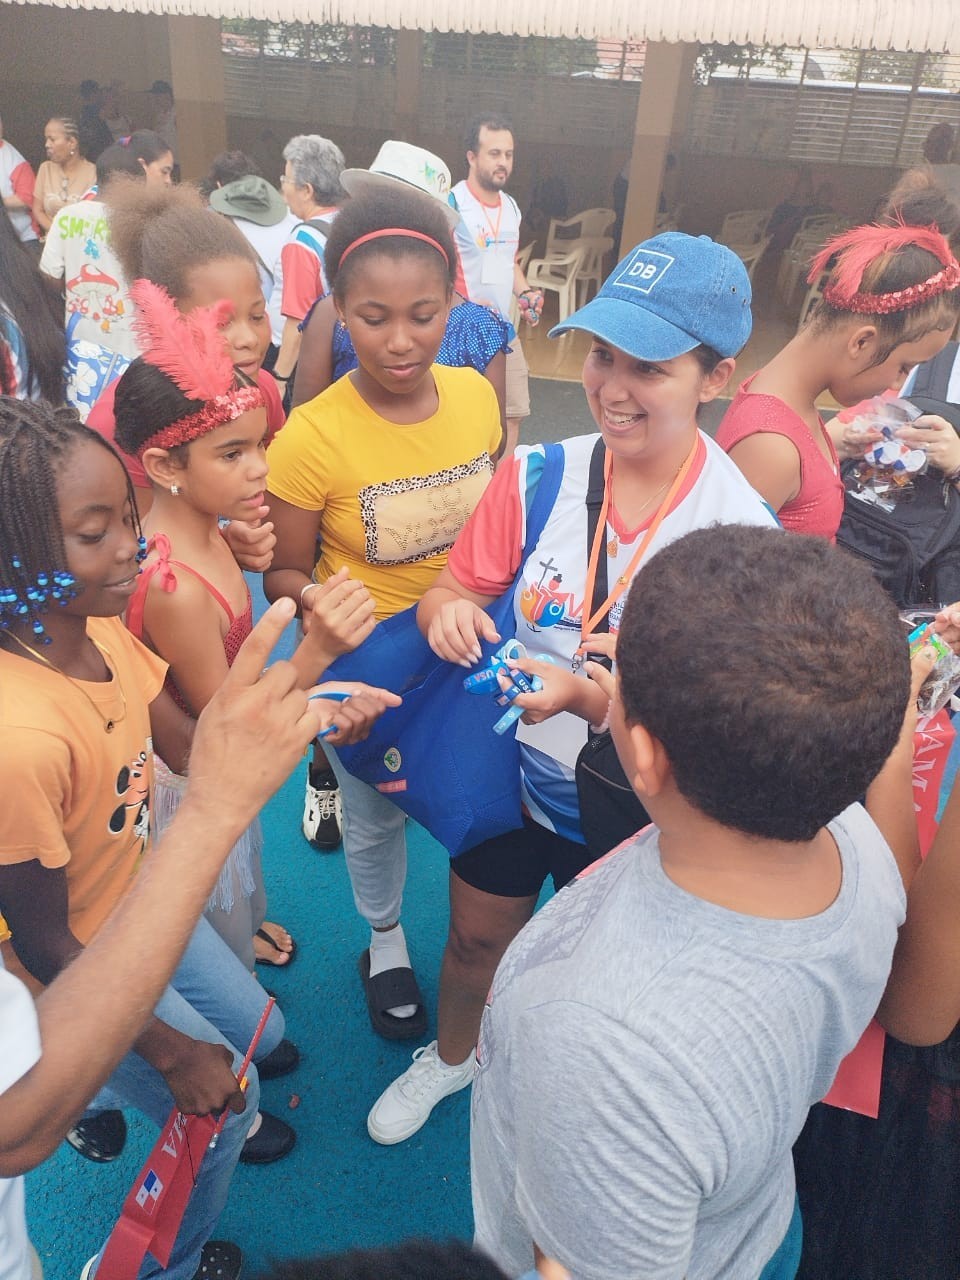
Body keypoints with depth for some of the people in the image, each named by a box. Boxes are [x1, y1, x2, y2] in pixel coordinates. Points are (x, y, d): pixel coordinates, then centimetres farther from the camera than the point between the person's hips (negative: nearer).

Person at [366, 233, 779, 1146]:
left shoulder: (739, 528, -23)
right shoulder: (537, 478, -15)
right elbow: (455, 593, -5)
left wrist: (582, 695, -36)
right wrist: (448, 614, -29)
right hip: (509, 769, 2)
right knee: (474, 937, 24)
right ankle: (450, 1056, 59)